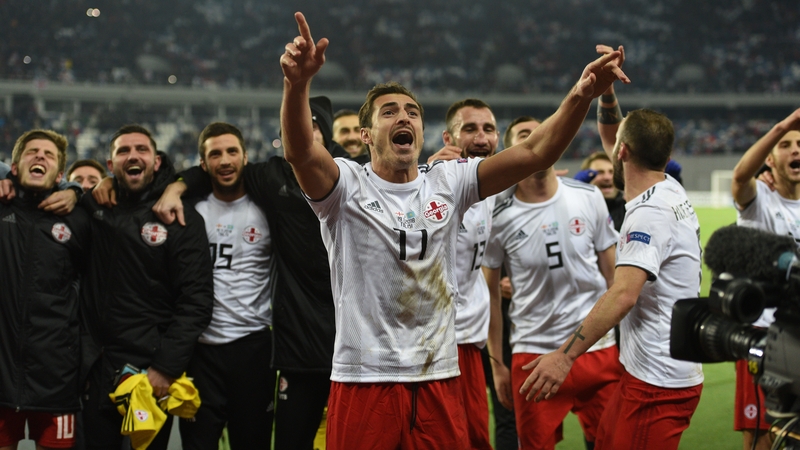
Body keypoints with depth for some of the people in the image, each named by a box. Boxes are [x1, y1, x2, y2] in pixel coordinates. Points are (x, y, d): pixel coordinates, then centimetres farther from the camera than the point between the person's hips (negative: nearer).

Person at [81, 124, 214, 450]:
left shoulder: (182, 218, -2)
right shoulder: (96, 208, 8)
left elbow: (196, 299, -8)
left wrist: (167, 366, -14)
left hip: (154, 372, -3)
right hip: (99, 366, 3)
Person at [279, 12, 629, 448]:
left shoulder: (448, 183, 5)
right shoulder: (346, 186, -5)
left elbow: (534, 153, -3)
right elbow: (300, 152, -25)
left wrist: (582, 94, -19)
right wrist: (296, 84, -44)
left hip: (439, 378, 4)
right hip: (364, 380, -3)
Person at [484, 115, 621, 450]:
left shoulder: (589, 199, 1)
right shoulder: (500, 217, -4)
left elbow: (611, 273, 9)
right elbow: (490, 294, 4)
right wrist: (496, 364, 4)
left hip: (599, 350, 2)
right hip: (533, 353, -1)